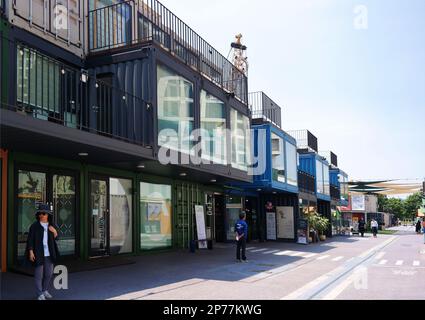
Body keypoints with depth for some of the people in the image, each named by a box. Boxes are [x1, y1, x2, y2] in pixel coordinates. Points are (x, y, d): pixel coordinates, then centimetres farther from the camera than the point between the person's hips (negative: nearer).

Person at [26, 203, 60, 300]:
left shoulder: (51, 226, 8)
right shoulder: (34, 226, -5)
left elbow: (55, 239, 17)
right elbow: (30, 240, -5)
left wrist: (54, 232, -5)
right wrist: (31, 252, -12)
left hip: (49, 254, 4)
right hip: (38, 253, -4)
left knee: (49, 273, 10)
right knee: (39, 274, -1)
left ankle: (45, 290, 27)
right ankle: (40, 294, 8)